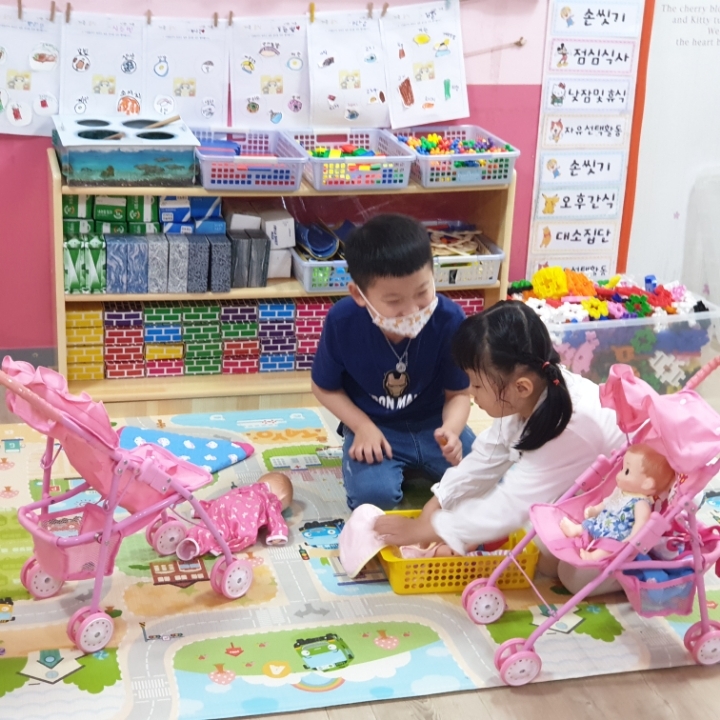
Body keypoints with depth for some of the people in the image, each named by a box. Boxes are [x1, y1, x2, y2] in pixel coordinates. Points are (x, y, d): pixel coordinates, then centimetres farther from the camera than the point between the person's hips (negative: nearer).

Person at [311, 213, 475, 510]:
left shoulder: (449, 319, -22)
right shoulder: (341, 322, -21)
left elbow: (458, 393, -9)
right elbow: (325, 387, -3)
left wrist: (450, 431, -30)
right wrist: (363, 426, -17)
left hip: (433, 422, 1)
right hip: (374, 426, -1)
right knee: (373, 495, -28)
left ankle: (417, 465, 14)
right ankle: (395, 468, 10)